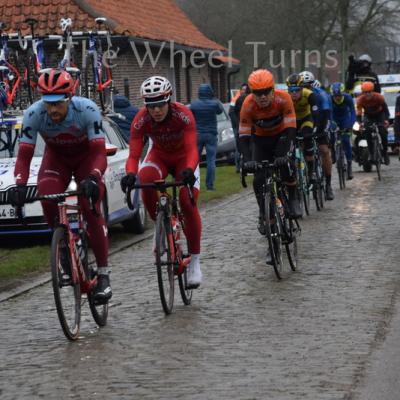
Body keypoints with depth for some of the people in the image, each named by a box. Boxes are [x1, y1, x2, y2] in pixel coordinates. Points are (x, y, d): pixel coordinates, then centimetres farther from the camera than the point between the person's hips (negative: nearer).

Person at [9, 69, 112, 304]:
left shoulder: (87, 110, -34)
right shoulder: (34, 114, -29)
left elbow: (99, 152, -36)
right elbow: (24, 155, -28)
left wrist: (92, 179, -54)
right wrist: (20, 184, -45)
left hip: (86, 156, -2)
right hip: (56, 157, 2)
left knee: (91, 209, -19)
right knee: (47, 199, -26)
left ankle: (103, 273, -8)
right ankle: (67, 252, -3)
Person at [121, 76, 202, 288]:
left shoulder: (183, 114, -32)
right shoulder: (141, 120, -27)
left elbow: (192, 149, -40)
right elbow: (134, 155, -30)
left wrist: (189, 171, -61)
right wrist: (130, 174, -52)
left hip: (183, 159, -1)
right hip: (159, 156, 2)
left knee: (188, 203, -21)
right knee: (145, 180, -34)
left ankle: (194, 260, -6)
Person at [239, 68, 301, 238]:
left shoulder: (283, 99, -30)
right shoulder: (248, 105, -27)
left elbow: (290, 129, -33)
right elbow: (243, 135, -27)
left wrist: (284, 154, -45)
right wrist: (247, 160, -41)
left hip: (282, 135, -1)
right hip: (260, 139, 1)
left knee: (285, 164, -28)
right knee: (259, 179, -12)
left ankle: (293, 199, -3)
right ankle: (263, 214, 9)